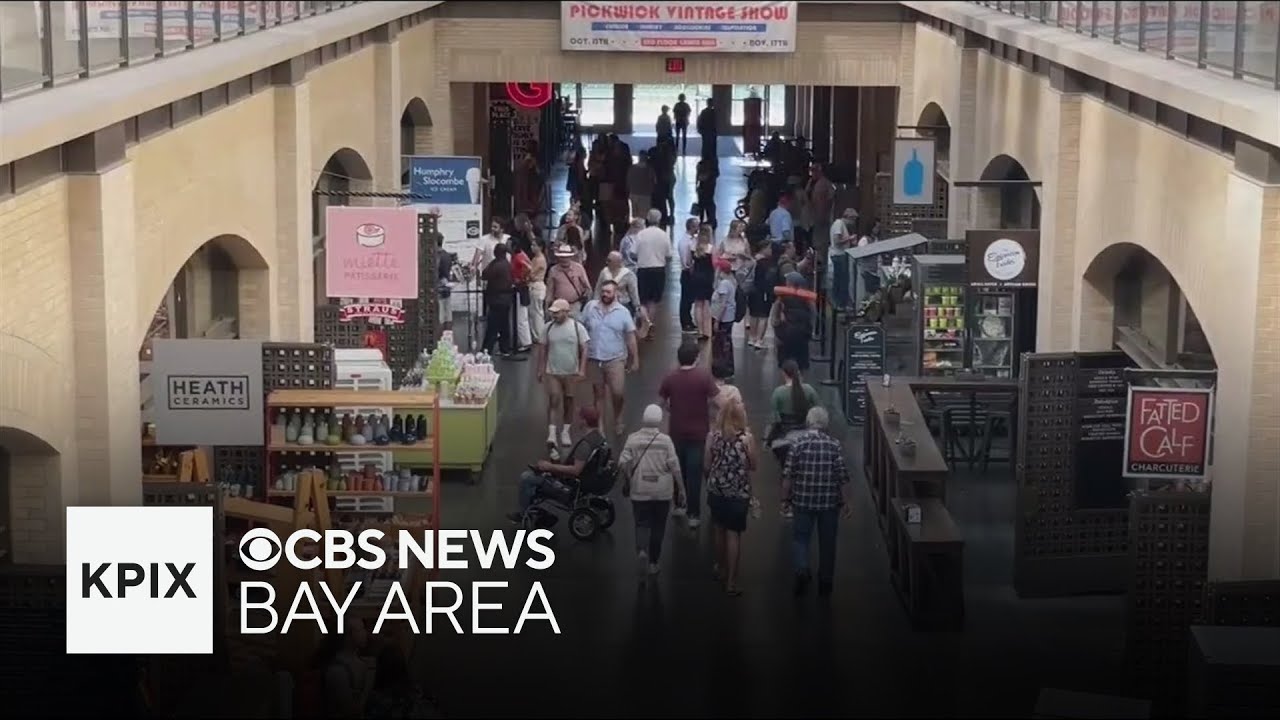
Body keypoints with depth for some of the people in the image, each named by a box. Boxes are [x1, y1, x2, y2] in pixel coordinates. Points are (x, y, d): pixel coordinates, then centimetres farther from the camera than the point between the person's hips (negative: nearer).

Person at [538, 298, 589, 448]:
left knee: (568, 402, 11)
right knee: (554, 401, -7)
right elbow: (542, 349, 6)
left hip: (571, 373, 0)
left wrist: (582, 370, -12)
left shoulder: (577, 327, -7)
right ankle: (551, 433, -8)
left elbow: (584, 350, -5)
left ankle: (565, 433, 24)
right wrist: (540, 370, 6)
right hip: (552, 372, 0)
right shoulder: (548, 328, -1)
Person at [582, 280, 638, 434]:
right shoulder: (590, 307, -2)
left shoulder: (623, 312, -5)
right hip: (594, 359, 2)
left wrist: (635, 360, -1)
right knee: (598, 394, 11)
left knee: (617, 393, -4)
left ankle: (617, 420, 23)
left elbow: (630, 337, 0)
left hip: (615, 359, -2)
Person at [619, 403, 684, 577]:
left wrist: (627, 482, 9)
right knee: (658, 526, 13)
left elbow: (623, 463, -8)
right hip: (662, 491, 0)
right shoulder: (665, 440, -6)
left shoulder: (632, 439, -4)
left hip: (640, 491, 0)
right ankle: (653, 561, 19)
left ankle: (641, 550, -18)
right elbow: (674, 465, -9)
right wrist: (680, 489, -1)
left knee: (642, 523, 9)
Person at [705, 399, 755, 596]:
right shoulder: (746, 438, -13)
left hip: (716, 490, 3)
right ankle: (731, 581, 0)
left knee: (720, 530, 21)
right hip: (739, 492, -3)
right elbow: (753, 466, -3)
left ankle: (721, 569, 39)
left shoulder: (713, 436, -6)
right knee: (734, 534, 1)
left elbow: (707, 465, -1)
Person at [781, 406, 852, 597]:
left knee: (800, 538, 11)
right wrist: (846, 503, 2)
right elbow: (843, 477, -6)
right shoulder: (834, 445, -5)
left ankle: (802, 569, -13)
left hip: (803, 501, -1)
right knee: (827, 542, 12)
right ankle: (825, 583, 19)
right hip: (829, 502, 1)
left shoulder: (798, 443, -6)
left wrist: (786, 498, 5)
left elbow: (788, 475, -6)